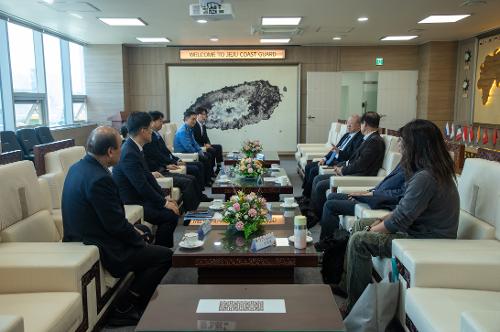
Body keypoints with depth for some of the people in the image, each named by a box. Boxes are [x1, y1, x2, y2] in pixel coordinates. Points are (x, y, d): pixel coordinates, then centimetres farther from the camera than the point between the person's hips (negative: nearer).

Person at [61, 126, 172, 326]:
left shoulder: (78, 167, 4)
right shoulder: (99, 179, -27)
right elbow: (117, 225, -22)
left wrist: (134, 231, 10)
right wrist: (139, 240, -4)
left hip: (80, 240, 10)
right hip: (98, 252, -10)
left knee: (143, 233, 25)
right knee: (165, 256, -3)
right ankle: (124, 308, 7)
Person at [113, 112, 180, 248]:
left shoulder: (135, 148, 7)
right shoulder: (129, 153, -24)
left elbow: (148, 176, 11)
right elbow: (142, 186, -24)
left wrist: (164, 197, 5)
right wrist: (164, 203, -14)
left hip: (138, 197, 10)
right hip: (129, 204, -10)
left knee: (172, 208, 4)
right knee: (171, 215, -16)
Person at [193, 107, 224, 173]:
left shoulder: (203, 125, 13)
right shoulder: (194, 125, -15)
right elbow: (194, 140, -19)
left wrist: (207, 144, -7)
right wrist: (203, 146, -22)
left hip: (203, 145, 9)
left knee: (218, 147, 0)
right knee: (213, 150, -23)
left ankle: (219, 167, -3)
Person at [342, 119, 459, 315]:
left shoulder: (425, 178, -27)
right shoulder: (435, 169, 7)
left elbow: (400, 220, -24)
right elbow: (405, 208, 14)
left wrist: (371, 230, -9)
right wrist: (383, 220, 5)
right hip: (421, 229, 11)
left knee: (359, 241, -17)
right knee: (360, 225, 12)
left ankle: (356, 307, -1)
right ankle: (346, 284, 20)